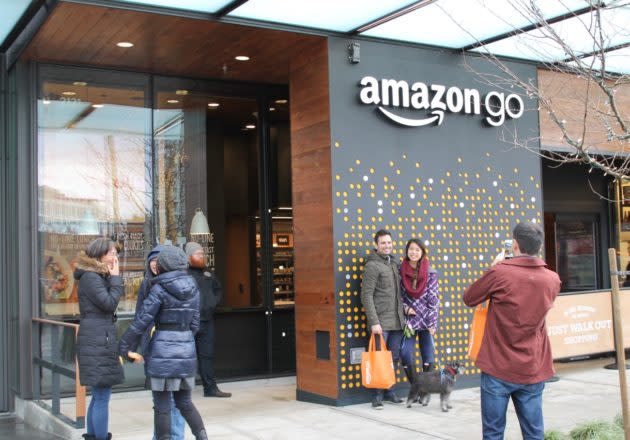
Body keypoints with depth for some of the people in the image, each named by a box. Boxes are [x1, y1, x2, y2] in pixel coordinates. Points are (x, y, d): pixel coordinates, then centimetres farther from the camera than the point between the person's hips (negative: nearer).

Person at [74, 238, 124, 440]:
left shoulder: (99, 277, 19)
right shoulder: (90, 277, -11)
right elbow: (110, 303, -15)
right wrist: (116, 278, -8)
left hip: (100, 342, 10)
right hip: (97, 343, -10)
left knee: (99, 395, 14)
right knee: (102, 396, -9)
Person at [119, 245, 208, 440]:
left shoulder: (159, 289, -9)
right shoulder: (193, 289, 7)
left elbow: (142, 320, -9)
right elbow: (194, 324, 10)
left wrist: (126, 347, 0)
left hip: (162, 352, -5)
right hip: (187, 351, 5)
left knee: (162, 406, 5)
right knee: (184, 402, 17)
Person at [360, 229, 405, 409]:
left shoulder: (394, 264, 15)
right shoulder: (372, 265, -8)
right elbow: (366, 295, -13)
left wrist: (403, 312, 12)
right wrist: (374, 322, -17)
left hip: (397, 321, 7)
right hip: (381, 322, -7)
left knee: (393, 358, 11)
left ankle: (389, 391, 20)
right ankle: (377, 396, 3)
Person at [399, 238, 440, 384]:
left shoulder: (430, 273, -5)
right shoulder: (401, 271, 0)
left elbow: (433, 299, -6)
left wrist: (432, 323, -9)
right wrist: (405, 307, -10)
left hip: (426, 320, -1)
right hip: (409, 320, 1)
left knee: (428, 355, 2)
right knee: (406, 355, -7)